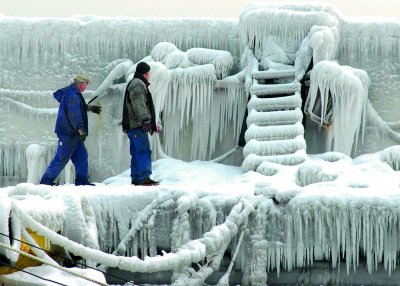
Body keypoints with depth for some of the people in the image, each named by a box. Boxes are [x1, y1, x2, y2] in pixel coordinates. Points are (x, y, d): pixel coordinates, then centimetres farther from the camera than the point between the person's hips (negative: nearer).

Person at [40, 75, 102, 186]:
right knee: (62, 158, -7)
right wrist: (80, 129, -31)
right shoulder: (72, 96, -18)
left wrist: (89, 108, 49)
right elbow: (74, 114, -27)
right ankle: (47, 180, -2)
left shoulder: (73, 94, 15)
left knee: (81, 155, 10)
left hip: (73, 133, 11)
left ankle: (82, 180, 12)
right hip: (69, 133, -11)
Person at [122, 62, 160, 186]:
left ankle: (136, 178, 11)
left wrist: (153, 124, 36)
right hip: (137, 125, -11)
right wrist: (146, 120, -28)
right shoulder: (137, 84, -7)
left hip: (133, 126, 11)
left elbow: (144, 106, 34)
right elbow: (138, 105, -20)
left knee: (136, 153, 11)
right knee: (144, 151, -16)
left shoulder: (137, 84, 28)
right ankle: (144, 178, -23)